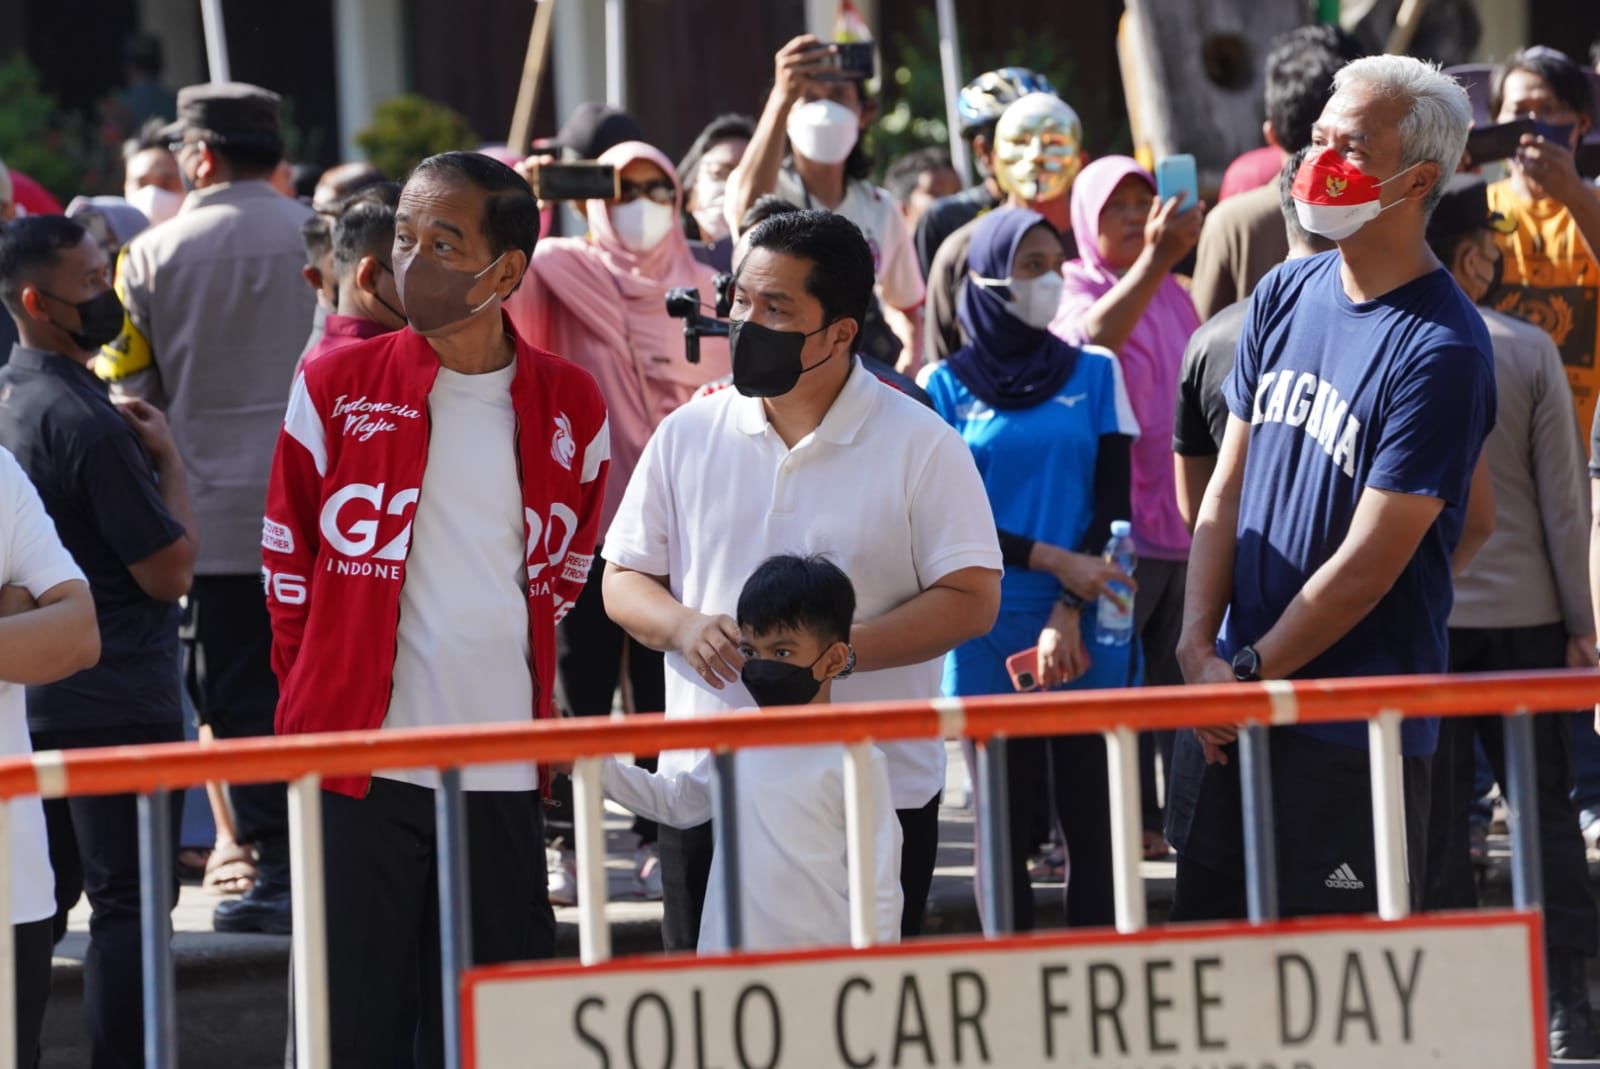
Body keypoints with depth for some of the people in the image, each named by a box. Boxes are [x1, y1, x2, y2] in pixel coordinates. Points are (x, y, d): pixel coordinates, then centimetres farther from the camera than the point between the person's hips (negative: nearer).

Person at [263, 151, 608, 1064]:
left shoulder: (569, 407, 5)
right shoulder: (336, 388, 1)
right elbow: (287, 561, 10)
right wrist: (319, 698, 10)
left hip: (503, 780, 2)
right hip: (358, 769, -1)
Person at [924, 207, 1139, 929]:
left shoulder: (1094, 373, 9)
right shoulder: (947, 387, 5)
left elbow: (1112, 502, 4)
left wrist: (1070, 613, -9)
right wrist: (1053, 560, -13)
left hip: (1085, 630, 1)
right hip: (988, 632, -1)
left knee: (1092, 823, -2)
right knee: (1004, 828, 2)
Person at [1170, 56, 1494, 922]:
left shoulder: (1442, 351, -15)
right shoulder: (1286, 296, 7)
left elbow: (1369, 562, -15)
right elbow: (1228, 487, 9)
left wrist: (1248, 674, -9)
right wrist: (1200, 650, -3)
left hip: (1356, 737, -7)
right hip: (1230, 713, 7)